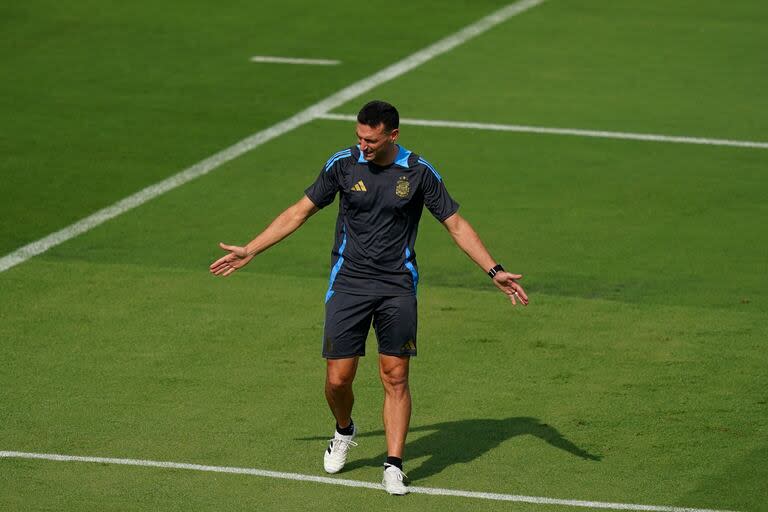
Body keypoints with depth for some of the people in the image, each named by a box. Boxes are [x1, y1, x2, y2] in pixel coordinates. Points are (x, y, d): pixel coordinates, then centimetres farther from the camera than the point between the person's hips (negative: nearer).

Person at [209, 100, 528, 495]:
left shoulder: (419, 173, -5)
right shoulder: (342, 165, -2)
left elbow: (456, 225, 2)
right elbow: (299, 213, 8)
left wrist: (495, 271, -5)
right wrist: (249, 251, 7)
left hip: (397, 285, -1)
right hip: (348, 282, 1)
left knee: (395, 377, -3)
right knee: (338, 378, -2)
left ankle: (394, 465, 2)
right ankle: (344, 432, 30)